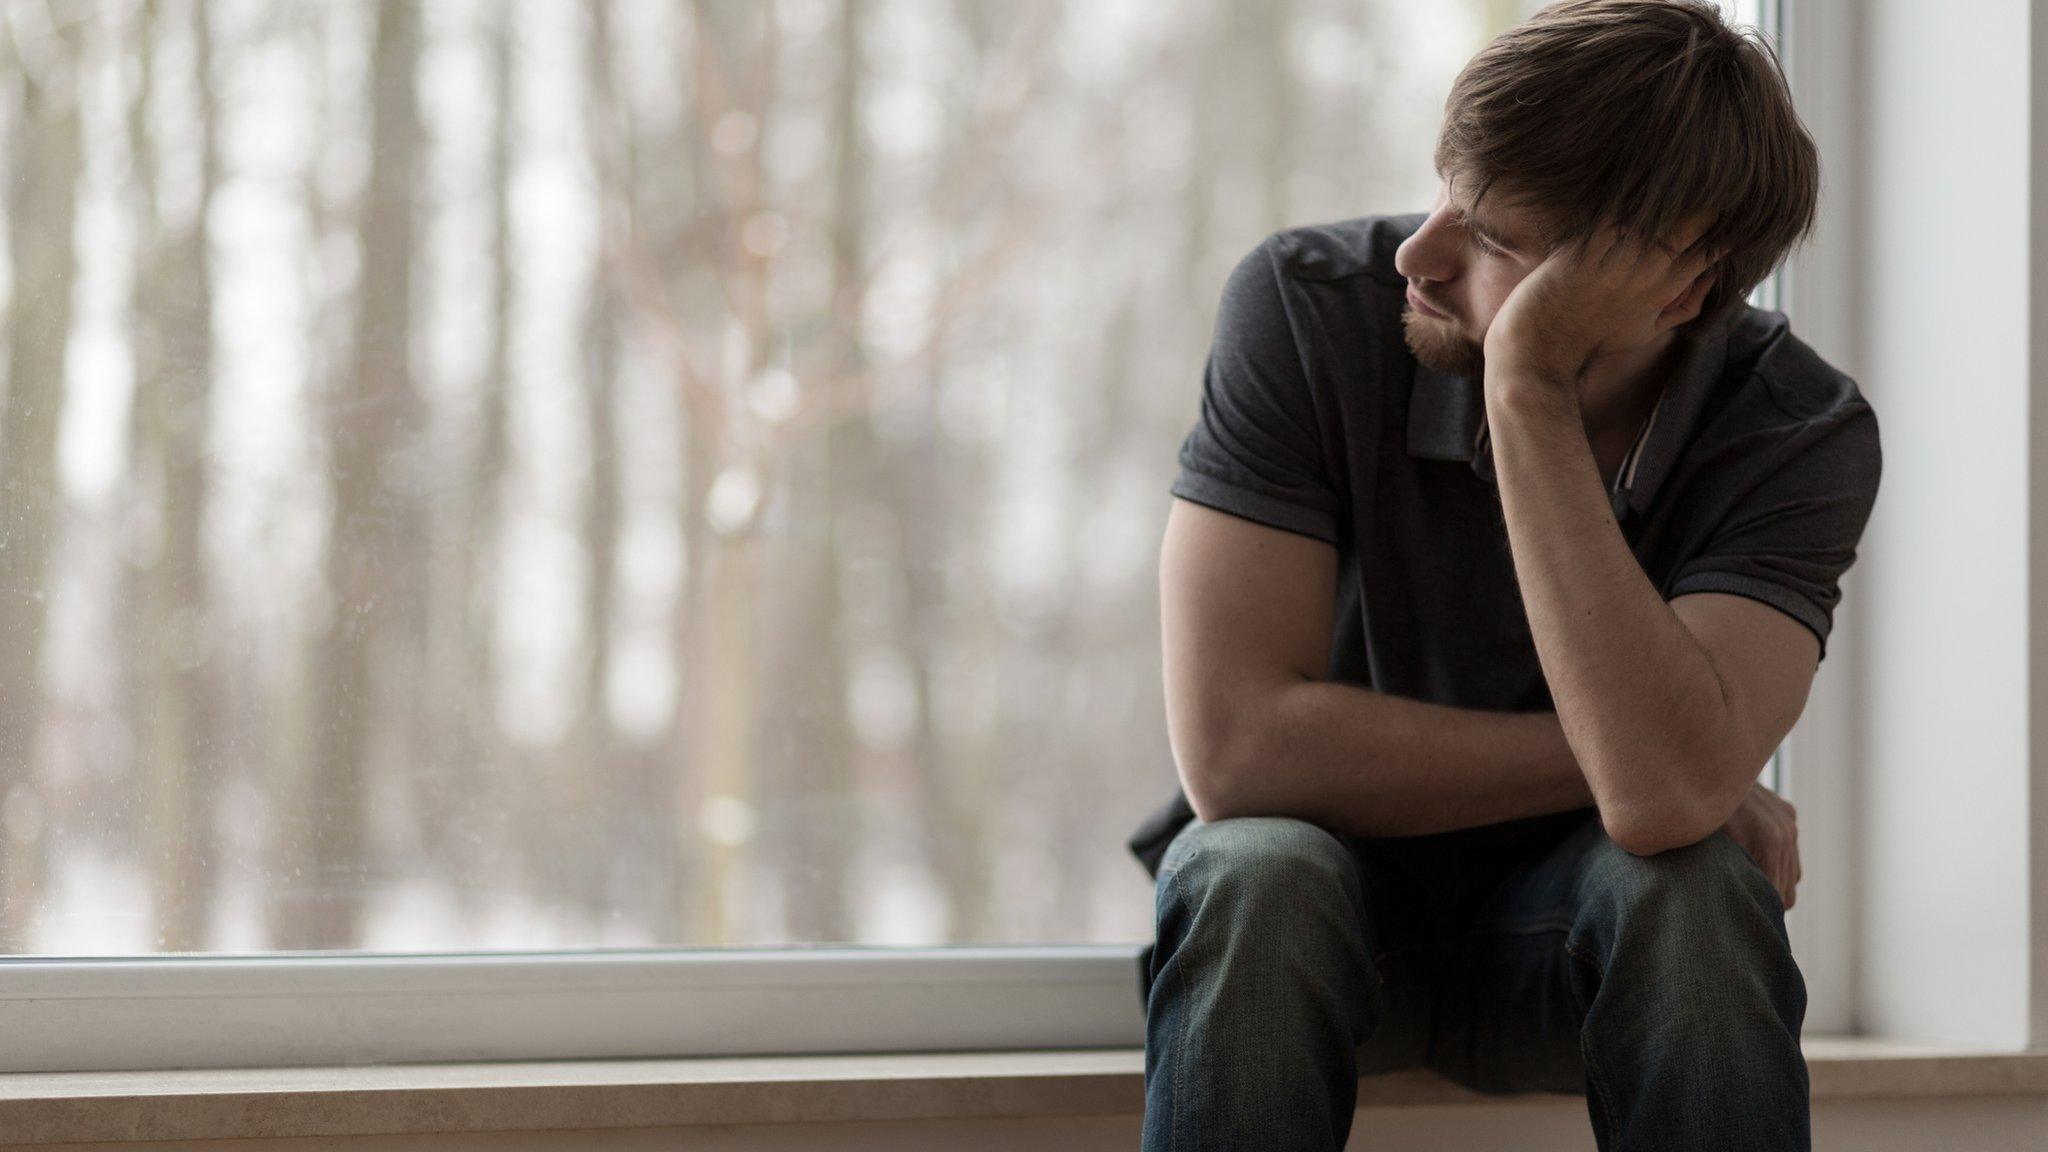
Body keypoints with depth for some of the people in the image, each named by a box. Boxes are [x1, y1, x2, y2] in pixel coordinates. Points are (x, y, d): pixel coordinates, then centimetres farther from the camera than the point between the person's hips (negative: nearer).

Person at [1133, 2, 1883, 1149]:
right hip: (1329, 912, 0)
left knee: (1689, 886, -33)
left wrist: (1529, 392, -38)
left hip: (1573, 926, 1)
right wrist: (1621, 757, -23)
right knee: (1257, 875, -34)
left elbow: (1665, 797, -37)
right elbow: (1236, 747, -26)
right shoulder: (1308, 306, -20)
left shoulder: (1802, 433, -19)